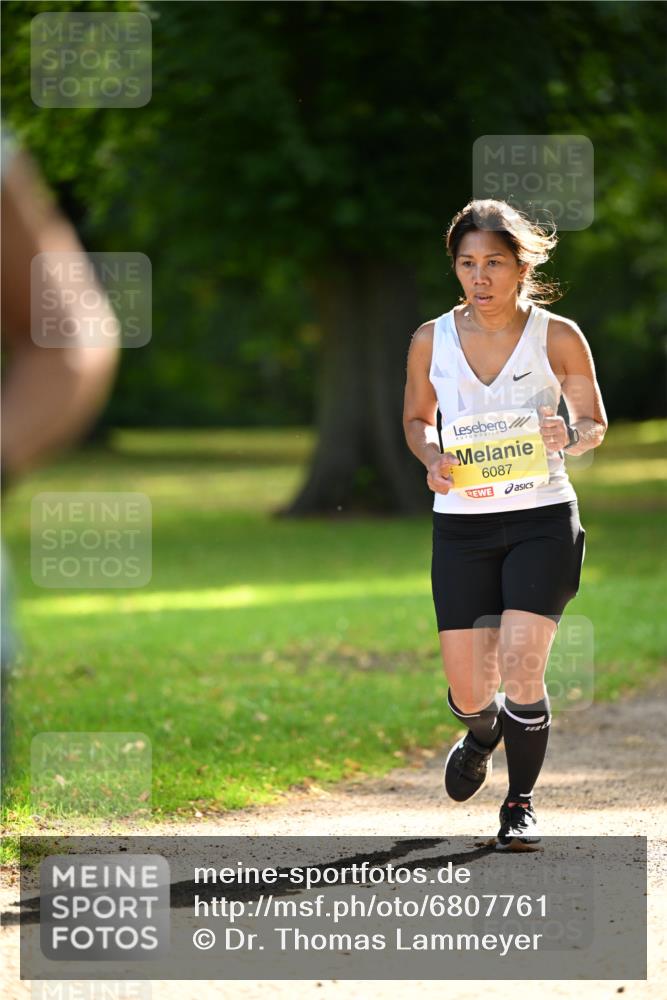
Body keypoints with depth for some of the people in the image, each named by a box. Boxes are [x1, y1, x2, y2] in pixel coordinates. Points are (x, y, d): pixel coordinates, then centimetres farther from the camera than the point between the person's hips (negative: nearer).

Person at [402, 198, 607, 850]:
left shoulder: (558, 338, -5)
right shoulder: (431, 341, 0)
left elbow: (595, 423, 5)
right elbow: (417, 418, 15)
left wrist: (569, 437, -18)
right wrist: (433, 460, -7)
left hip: (543, 521, -2)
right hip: (461, 524, 2)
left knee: (520, 667, -15)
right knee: (468, 690, 2)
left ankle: (520, 804, 7)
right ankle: (481, 736, 41)